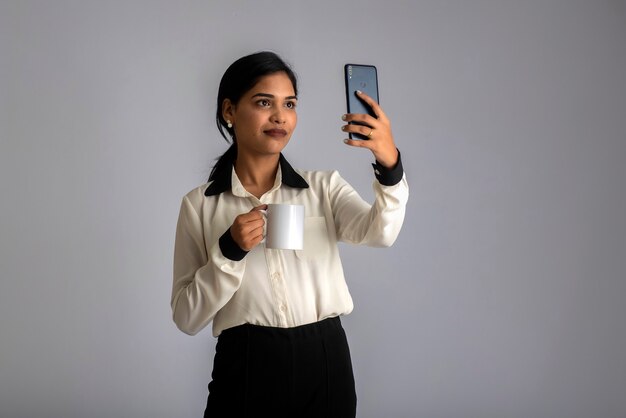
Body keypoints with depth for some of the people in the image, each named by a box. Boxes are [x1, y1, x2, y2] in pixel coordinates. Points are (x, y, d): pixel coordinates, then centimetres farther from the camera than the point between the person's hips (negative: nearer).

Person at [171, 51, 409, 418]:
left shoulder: (324, 187, 5)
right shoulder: (200, 204, 2)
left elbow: (379, 233, -15)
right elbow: (187, 317, -1)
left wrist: (390, 165, -32)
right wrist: (229, 251, -15)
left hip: (325, 364, 2)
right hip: (247, 369, -1)